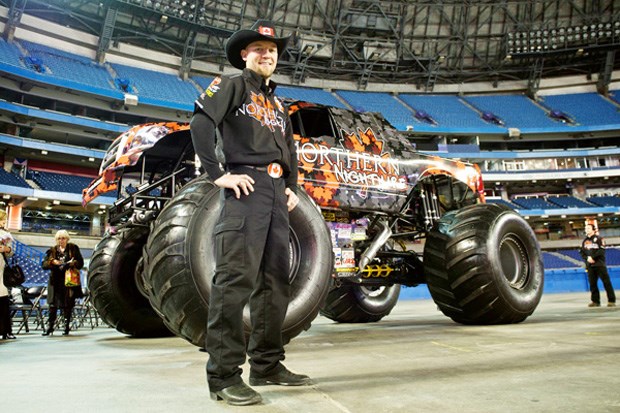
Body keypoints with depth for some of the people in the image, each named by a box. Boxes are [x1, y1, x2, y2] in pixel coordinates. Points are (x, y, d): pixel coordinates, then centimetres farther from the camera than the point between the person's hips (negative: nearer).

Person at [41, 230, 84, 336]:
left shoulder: (73, 248, 7)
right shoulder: (52, 250, 12)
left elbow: (80, 263, 3)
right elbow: (44, 265, 5)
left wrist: (73, 263, -17)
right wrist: (52, 262, -14)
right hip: (56, 281, 2)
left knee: (68, 305, 2)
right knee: (53, 304, -2)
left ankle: (67, 326, 11)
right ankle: (50, 326, 7)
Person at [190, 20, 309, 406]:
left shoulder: (277, 104, 28)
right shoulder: (231, 85, 7)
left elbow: (291, 150, 31)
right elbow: (201, 122, -8)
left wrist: (292, 188, 16)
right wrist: (218, 174, -15)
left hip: (277, 193, 8)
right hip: (246, 188, -8)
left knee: (275, 280, 6)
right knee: (236, 276, -14)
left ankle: (267, 364, 15)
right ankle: (224, 374, -10)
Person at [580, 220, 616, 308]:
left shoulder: (599, 238, -4)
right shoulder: (585, 241, 13)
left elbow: (601, 251, -14)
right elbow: (582, 252, 11)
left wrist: (592, 257, -17)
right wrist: (587, 258, -6)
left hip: (600, 264, -5)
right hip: (590, 265, 5)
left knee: (606, 282, -3)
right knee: (592, 284, 6)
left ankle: (611, 300, 1)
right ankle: (595, 301, 12)